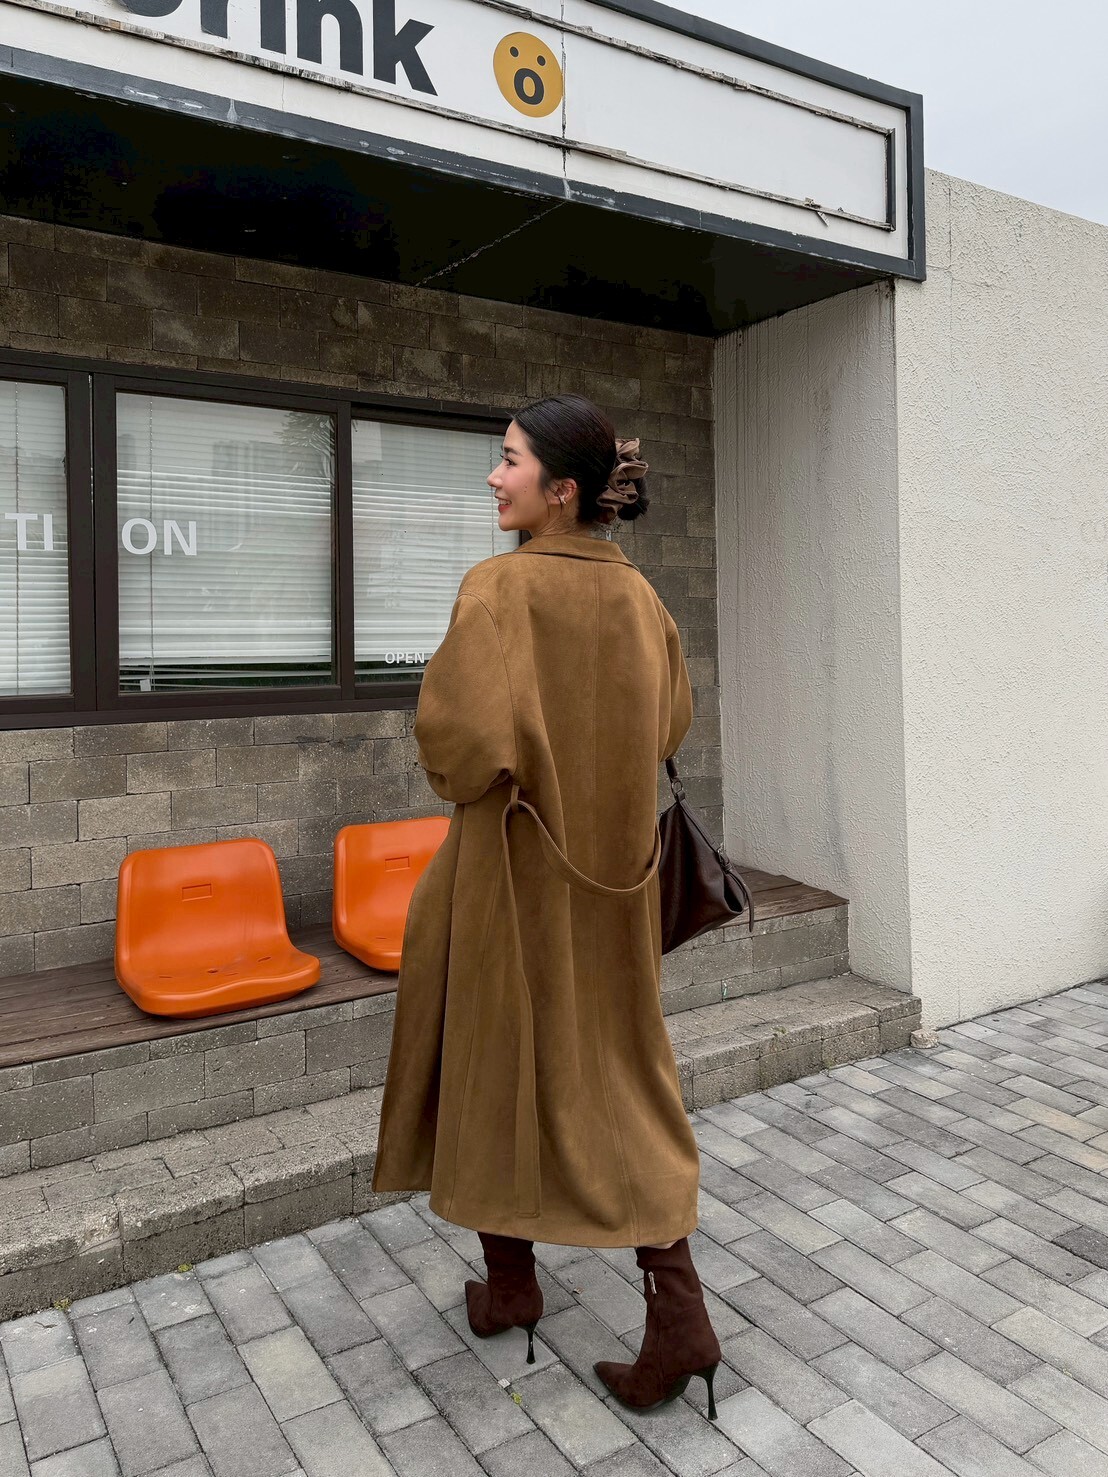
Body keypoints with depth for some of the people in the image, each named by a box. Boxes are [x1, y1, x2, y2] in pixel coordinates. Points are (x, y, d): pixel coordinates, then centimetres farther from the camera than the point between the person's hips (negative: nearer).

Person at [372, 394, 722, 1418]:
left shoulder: (505, 584, -18)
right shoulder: (635, 591, 4)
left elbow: (461, 723, -31)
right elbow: (672, 718, 17)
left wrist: (468, 783, -10)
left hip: (520, 857, -6)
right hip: (616, 859, 6)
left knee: (502, 1055, 14)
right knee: (619, 1072, 13)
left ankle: (511, 1286, 32)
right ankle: (677, 1307, 8)